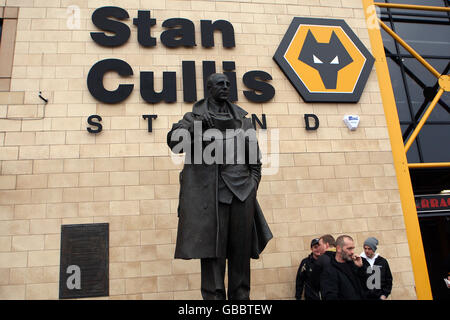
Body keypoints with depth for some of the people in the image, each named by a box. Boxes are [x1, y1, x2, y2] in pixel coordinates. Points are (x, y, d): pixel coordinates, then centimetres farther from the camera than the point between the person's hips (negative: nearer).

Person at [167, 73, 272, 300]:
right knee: (212, 246, -4)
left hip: (241, 188, 3)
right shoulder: (194, 116, 12)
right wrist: (196, 124, -14)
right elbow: (174, 143, -2)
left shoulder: (241, 118, 19)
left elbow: (254, 154, 18)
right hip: (209, 189, -2)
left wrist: (254, 180, 6)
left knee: (241, 247, 4)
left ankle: (241, 296, 16)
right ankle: (214, 296, 4)